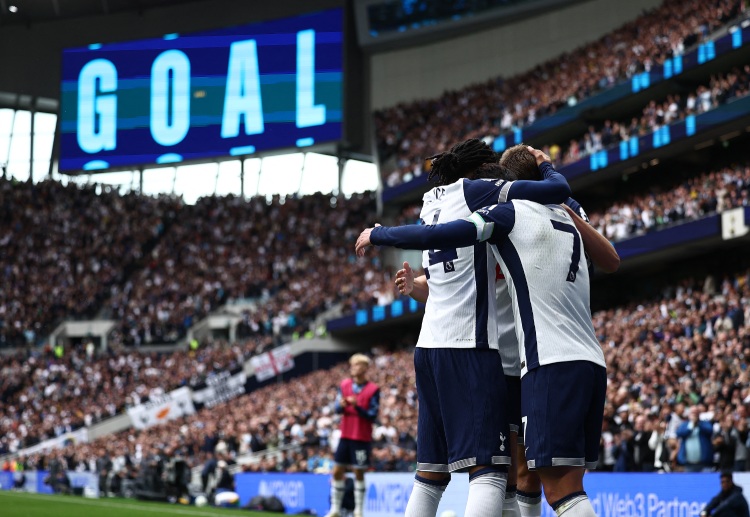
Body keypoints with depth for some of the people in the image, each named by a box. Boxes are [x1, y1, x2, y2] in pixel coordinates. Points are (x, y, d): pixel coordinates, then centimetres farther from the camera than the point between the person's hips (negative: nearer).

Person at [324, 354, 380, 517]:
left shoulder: (373, 389, -7)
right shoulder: (344, 385, 6)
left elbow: (373, 416, -9)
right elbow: (337, 408, 7)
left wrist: (357, 406, -23)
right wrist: (341, 405, -16)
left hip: (362, 438, -4)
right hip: (345, 435, 4)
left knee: (359, 473, -1)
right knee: (338, 471, 4)